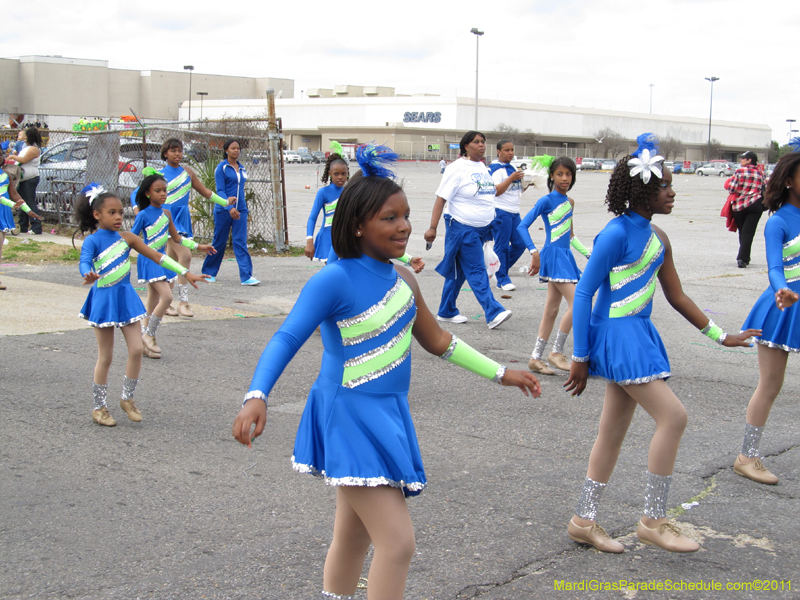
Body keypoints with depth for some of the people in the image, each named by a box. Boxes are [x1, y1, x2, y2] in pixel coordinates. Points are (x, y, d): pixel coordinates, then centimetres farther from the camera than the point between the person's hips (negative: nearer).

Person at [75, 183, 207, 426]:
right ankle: (99, 407, 17)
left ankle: (128, 399, 18)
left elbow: (157, 256, 5)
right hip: (103, 299, -4)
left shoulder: (126, 238, 3)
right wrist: (89, 276, -51)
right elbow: (85, 263, -27)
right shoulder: (92, 241, -9)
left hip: (126, 297, 4)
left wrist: (185, 272, 2)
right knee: (105, 357, 3)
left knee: (136, 349, -1)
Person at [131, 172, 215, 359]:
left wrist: (198, 246, 18)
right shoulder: (143, 215, -11)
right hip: (149, 260, -7)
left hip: (161, 259, 7)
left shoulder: (166, 213, 8)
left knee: (153, 302, 9)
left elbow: (177, 238, 18)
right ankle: (148, 334, -3)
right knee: (167, 296, -18)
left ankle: (144, 343, 15)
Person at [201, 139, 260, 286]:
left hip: (240, 210, 4)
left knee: (241, 242, -4)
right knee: (219, 242, 6)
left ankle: (246, 276, -10)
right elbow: (220, 191, -13)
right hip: (224, 210, -4)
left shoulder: (242, 168, 11)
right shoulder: (222, 168, -6)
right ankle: (209, 272, 23)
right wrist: (230, 208, -25)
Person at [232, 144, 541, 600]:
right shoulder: (335, 280, -18)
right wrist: (257, 397, -40)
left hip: (388, 414, 8)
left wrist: (501, 374, 21)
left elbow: (437, 340, 17)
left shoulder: (401, 278, 5)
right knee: (398, 542, -11)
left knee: (354, 537, 20)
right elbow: (287, 339, -23)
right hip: (351, 416, -8)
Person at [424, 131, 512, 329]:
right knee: (477, 272, -8)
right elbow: (441, 198, -15)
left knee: (459, 272, 13)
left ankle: (446, 312, 21)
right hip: (463, 229, -8)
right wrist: (432, 228, -21)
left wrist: (489, 229, 23)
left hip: (481, 229, 8)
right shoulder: (457, 168, -11)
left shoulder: (483, 168, 13)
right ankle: (494, 313, -10)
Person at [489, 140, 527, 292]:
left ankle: (500, 269, 22)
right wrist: (511, 178, -23)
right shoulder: (495, 169, -8)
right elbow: (496, 191, -18)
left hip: (514, 212, 9)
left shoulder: (512, 168, 17)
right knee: (502, 246, -3)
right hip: (501, 212, -8)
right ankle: (502, 279, 4)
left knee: (519, 244, 7)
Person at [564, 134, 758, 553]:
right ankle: (653, 521, 1)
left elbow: (676, 296, 17)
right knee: (672, 416, -11)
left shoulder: (657, 238, 11)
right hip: (617, 335, -9)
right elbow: (584, 292, -14)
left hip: (639, 334, 9)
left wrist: (721, 336, 18)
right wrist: (580, 358, -13)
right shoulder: (617, 234, -15)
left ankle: (584, 520, 22)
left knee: (614, 430, 12)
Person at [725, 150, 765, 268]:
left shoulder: (740, 171, -5)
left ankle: (744, 258, 22)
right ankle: (742, 258, -15)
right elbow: (762, 190, 9)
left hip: (738, 206, -1)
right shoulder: (760, 174, 7)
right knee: (748, 232, -2)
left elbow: (731, 188, -9)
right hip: (755, 205, 1)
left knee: (742, 231, 14)